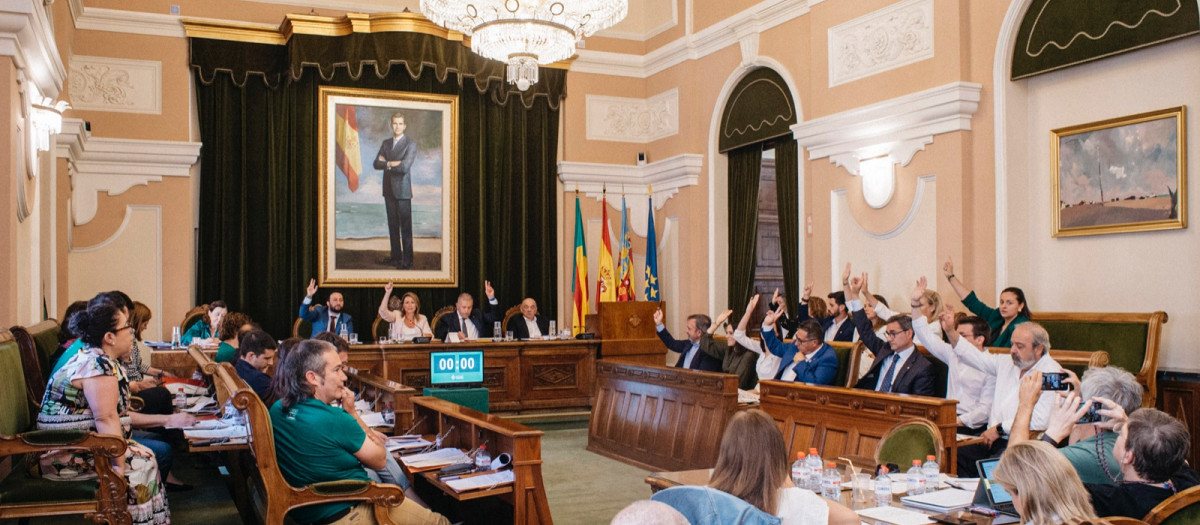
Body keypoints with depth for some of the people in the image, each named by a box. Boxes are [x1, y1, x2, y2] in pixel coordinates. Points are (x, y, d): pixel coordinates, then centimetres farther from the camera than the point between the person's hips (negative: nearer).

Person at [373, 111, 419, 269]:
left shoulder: (411, 144, -6)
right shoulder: (386, 143, 13)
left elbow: (404, 167, -18)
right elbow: (376, 164, 4)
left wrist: (386, 163, -6)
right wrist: (392, 164, -13)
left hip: (402, 190, -5)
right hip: (389, 189, 5)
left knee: (405, 226, -3)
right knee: (392, 225, 9)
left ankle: (407, 260, 1)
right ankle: (395, 256, 17)